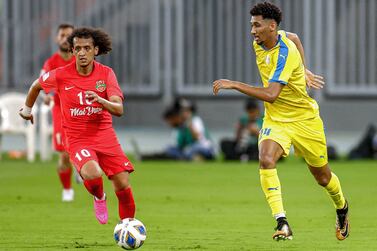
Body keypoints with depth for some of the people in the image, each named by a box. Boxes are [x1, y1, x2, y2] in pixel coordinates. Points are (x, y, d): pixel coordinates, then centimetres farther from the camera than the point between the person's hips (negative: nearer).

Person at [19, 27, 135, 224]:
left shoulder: (106, 73, -5)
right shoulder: (61, 75, -8)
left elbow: (118, 109, -13)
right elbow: (37, 85, 14)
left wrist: (100, 100, -33)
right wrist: (27, 108, 28)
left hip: (105, 137, 2)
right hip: (77, 140, -2)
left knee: (123, 185, -6)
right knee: (93, 174, -32)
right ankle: (99, 198, 4)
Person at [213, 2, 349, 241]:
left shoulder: (286, 53, -28)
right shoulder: (259, 44, -4)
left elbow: (271, 94, -37)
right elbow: (293, 38, 18)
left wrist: (234, 84, -39)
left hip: (304, 119, -5)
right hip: (275, 120, 5)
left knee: (323, 177, 12)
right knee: (266, 160, -26)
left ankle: (342, 208, 46)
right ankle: (282, 223, -29)